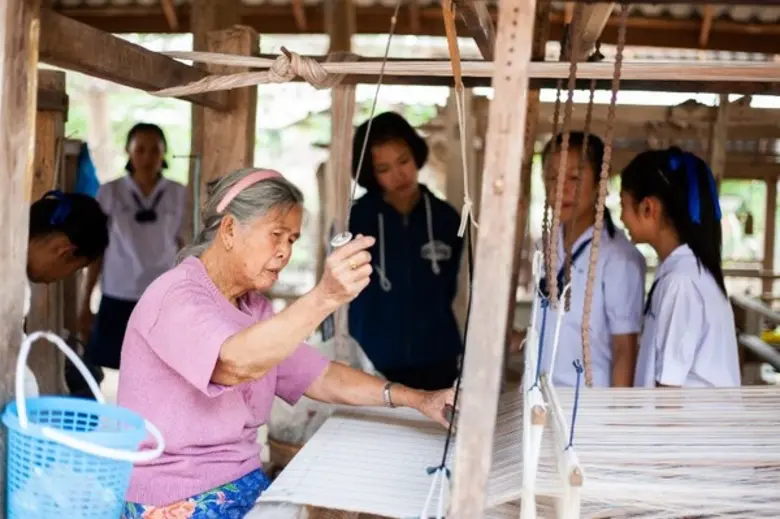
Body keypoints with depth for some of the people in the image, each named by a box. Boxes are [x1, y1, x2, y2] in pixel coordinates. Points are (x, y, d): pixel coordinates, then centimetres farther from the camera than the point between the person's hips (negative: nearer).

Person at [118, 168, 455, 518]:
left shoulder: (254, 308, 11)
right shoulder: (176, 297, -17)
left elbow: (322, 377, 8)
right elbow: (238, 363, -35)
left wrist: (416, 399, -3)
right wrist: (325, 297, -45)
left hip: (243, 485, 8)